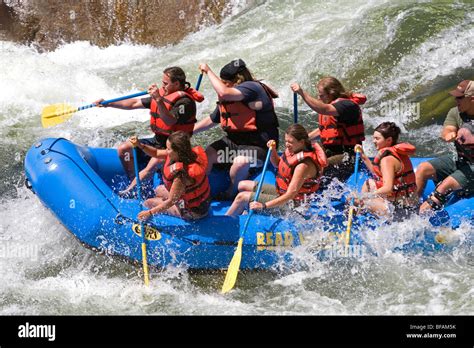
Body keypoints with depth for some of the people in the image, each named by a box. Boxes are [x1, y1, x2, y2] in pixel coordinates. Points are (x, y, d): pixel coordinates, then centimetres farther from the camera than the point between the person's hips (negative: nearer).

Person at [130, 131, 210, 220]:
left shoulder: (181, 174, -38)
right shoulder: (188, 153, -14)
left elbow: (171, 201, -26)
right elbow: (157, 153, 0)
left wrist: (150, 212, -17)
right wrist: (140, 145, -14)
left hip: (194, 211, -8)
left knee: (149, 203, 3)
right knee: (159, 190, 24)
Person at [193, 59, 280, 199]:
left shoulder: (251, 87, -17)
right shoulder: (226, 99, 10)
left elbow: (224, 92, -32)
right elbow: (212, 120, 23)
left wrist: (208, 71, -20)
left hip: (257, 145, -8)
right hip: (233, 140, 8)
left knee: (240, 162, -35)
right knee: (206, 155, -7)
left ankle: (231, 194, -8)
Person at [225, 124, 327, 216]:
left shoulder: (304, 165, -31)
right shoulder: (294, 150, -2)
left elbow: (291, 195, -33)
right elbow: (277, 164, 18)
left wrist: (264, 205, -37)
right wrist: (273, 150, -4)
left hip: (293, 203, -10)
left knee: (242, 197, -12)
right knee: (242, 186, 14)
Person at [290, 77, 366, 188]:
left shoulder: (347, 105, -14)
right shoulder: (329, 105, 16)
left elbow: (324, 110, -33)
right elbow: (322, 130, 27)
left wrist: (302, 93, -37)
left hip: (346, 157, -10)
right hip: (331, 154, 10)